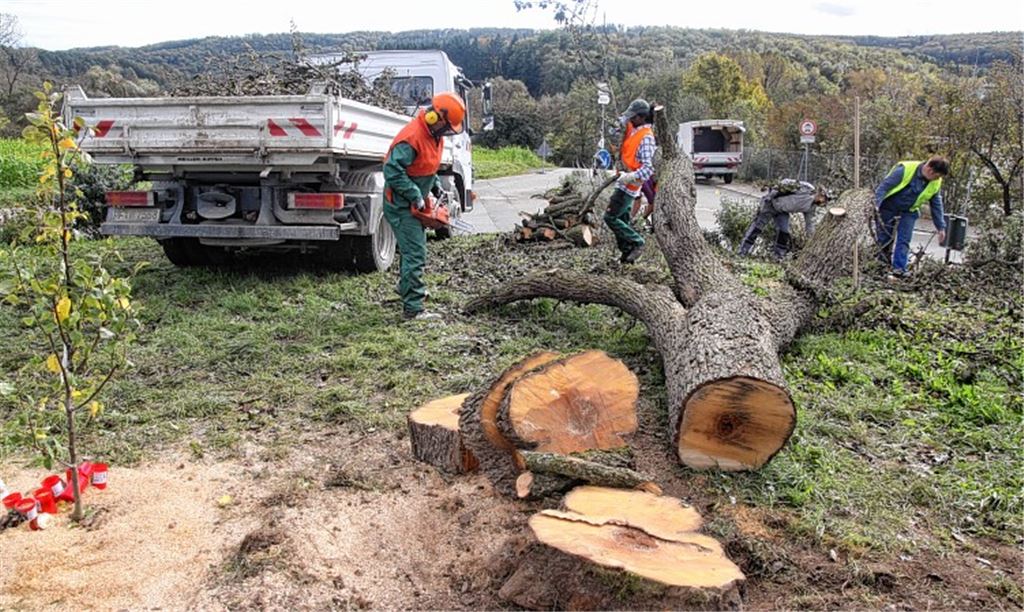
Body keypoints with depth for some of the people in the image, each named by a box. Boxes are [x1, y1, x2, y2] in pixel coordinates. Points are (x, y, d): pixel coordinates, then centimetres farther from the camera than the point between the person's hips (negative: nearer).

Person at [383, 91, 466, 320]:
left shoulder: (435, 135, 5)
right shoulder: (412, 138, -27)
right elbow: (392, 170, -30)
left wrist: (435, 183, 6)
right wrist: (415, 195, -26)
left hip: (415, 204, 10)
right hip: (401, 205, -10)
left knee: (413, 250, 25)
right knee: (415, 255, -11)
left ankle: (408, 289, 45)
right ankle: (413, 308, -8)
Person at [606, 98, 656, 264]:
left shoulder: (646, 137, -19)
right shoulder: (632, 128, 6)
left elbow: (648, 168, -26)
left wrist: (631, 176, -38)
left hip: (629, 186, -9)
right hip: (623, 183, 9)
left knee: (610, 217, -9)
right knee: (623, 219, 14)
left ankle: (637, 242, -1)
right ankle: (627, 253, 22)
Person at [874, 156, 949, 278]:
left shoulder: (935, 183, -7)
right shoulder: (905, 169, -26)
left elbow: (936, 205, 3)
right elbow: (884, 185, -24)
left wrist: (940, 227, 5)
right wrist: (875, 204, -32)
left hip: (908, 212, 4)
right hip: (888, 208, -4)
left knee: (904, 240, -6)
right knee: (884, 238, 0)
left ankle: (899, 269, -5)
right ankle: (882, 264, 16)